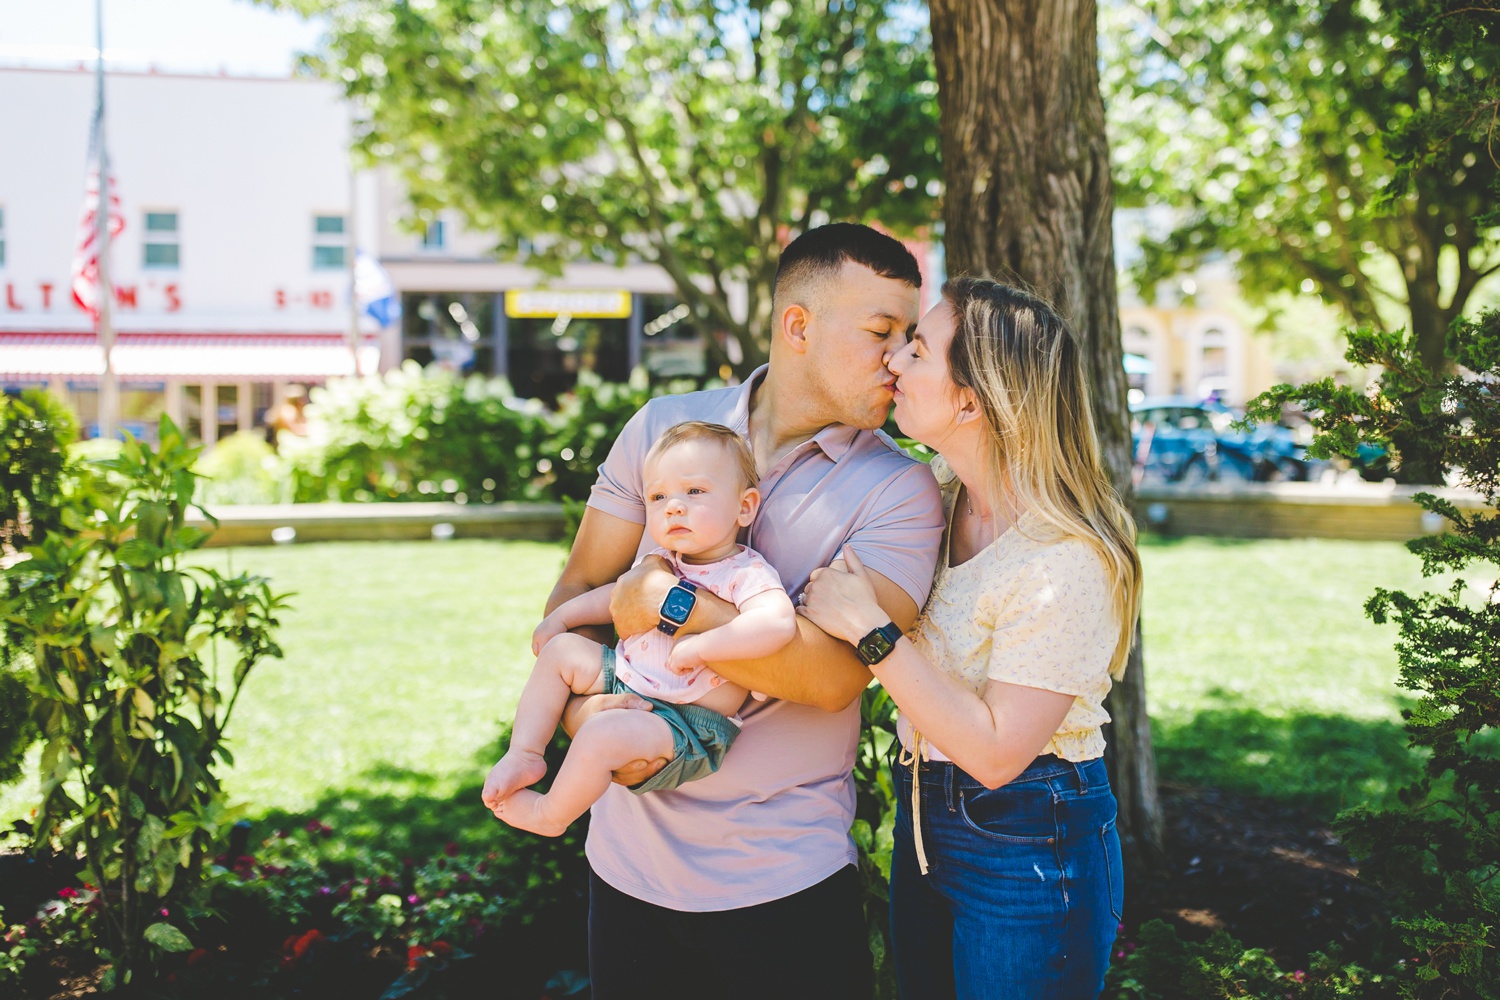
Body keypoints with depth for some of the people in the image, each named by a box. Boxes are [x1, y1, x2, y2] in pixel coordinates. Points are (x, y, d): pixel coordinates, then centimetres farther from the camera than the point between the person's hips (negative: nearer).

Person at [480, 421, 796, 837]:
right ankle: (524, 755, 11)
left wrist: (697, 648, -36)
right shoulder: (664, 561, 6)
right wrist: (561, 616, 21)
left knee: (601, 735, -30)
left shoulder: (746, 574, -20)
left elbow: (777, 623, -41)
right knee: (561, 651, 11)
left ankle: (550, 816, -2)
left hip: (688, 723, -9)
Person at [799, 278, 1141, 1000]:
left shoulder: (1067, 560, -24)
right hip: (922, 826, 8)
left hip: (1029, 854, -7)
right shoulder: (934, 494, -1)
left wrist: (868, 627, -27)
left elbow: (996, 750, -26)